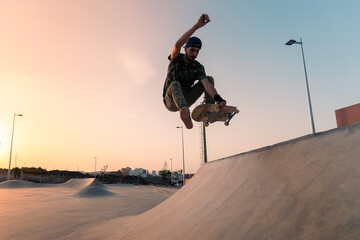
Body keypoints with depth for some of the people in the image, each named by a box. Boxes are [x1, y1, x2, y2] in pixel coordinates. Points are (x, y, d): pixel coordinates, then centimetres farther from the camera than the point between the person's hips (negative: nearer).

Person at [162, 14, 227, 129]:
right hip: (170, 101, -3)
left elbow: (206, 84, -22)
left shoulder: (198, 67, -4)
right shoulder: (176, 59, -8)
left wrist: (218, 98, -43)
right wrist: (197, 26, -42)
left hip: (185, 99, 3)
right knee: (175, 84, -37)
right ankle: (184, 111, -67)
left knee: (209, 78, -9)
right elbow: (178, 44, -31)